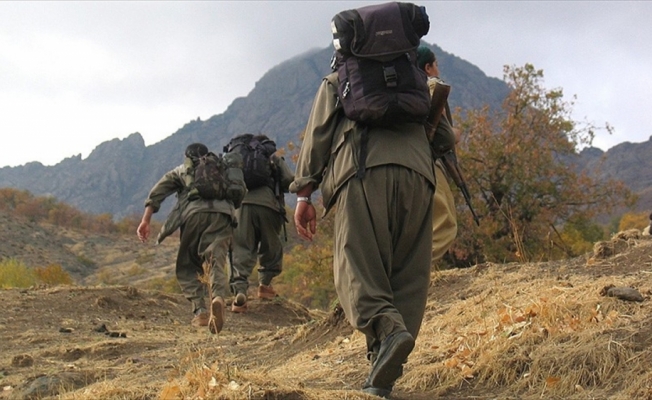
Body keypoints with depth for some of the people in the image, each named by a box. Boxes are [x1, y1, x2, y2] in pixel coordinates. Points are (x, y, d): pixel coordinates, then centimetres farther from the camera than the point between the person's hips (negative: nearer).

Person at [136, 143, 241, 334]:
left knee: (186, 267, 12)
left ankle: (200, 311, -6)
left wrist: (145, 221, 7)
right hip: (223, 216, 1)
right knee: (216, 264, -7)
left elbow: (157, 192, 14)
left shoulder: (181, 171, 29)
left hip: (195, 213, -1)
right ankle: (218, 298, -39)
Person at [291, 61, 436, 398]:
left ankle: (386, 328, -38)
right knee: (408, 272, 2)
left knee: (357, 265, -9)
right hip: (418, 173, 4)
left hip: (364, 170, -3)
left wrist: (304, 195, 11)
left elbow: (317, 134, 15)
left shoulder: (336, 81, 27)